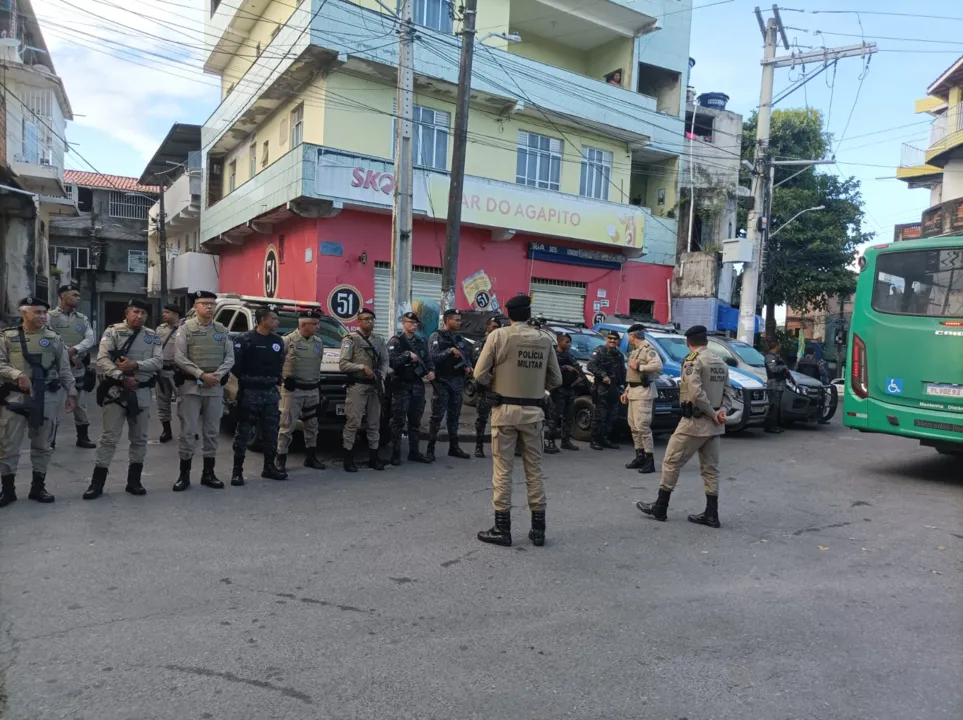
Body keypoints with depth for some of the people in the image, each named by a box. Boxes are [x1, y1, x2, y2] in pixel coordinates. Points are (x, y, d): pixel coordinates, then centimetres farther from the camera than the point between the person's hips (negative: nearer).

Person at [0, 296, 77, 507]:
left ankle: (38, 487, 20)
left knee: (43, 444, 8)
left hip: (47, 397, 2)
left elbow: (65, 369, 9)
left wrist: (71, 393, 5)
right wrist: (18, 374, -21)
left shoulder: (54, 338, 7)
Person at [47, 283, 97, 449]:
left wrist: (74, 350, -17)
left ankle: (83, 437, 20)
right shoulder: (50, 317, -3)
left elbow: (91, 339, -1)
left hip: (79, 369, 4)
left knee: (81, 405, 10)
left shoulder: (82, 318, 11)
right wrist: (70, 356, -15)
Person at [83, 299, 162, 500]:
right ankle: (97, 483, 6)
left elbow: (158, 362, -4)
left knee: (140, 438, 9)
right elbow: (102, 360, -12)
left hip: (142, 392, 4)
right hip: (116, 390, -4)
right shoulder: (113, 332, -2)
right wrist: (122, 377, -21)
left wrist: (135, 365, -19)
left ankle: (134, 481, 20)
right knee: (109, 437, -2)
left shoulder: (152, 336, 7)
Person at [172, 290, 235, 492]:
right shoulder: (186, 328, -1)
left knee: (212, 431, 8)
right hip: (190, 386, -3)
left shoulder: (222, 330, 9)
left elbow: (230, 357, 6)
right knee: (188, 431, -1)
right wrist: (201, 375, -17)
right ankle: (184, 474, 10)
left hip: (215, 387, 4)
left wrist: (218, 374, -12)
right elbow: (179, 358, -9)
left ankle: (208, 473, 18)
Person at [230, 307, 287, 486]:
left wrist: (276, 381, 10)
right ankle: (237, 470, 4)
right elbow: (235, 364, -14)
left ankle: (269, 467, 22)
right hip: (250, 392, -6)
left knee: (271, 431, 11)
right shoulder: (245, 339, -10)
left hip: (271, 392, 6)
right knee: (244, 431, -2)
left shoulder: (278, 340, 10)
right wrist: (245, 379, -5)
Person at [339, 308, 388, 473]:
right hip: (357, 386, -5)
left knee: (374, 422, 9)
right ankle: (349, 458, 1)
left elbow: (385, 361, 12)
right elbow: (343, 364, -10)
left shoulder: (379, 339, 13)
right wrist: (362, 367, -18)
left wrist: (381, 378, -3)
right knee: (353, 422, -7)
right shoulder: (351, 339, -3)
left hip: (375, 386, 5)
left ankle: (373, 456, 18)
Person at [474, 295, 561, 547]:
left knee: (502, 469, 4)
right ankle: (538, 528, 17)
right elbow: (555, 380, 6)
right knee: (534, 469, 11)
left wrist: (497, 386, 9)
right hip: (533, 411, 3)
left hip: (505, 409, -3)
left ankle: (502, 528, 8)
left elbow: (480, 375, -9)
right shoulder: (544, 340, 2)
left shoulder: (499, 335, -7)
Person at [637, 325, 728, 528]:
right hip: (715, 426, 8)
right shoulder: (722, 363, 13)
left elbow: (696, 393, -23)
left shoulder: (693, 361, -12)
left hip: (694, 422, -7)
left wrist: (713, 414, -14)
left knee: (671, 462, 3)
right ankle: (711, 514, 12)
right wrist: (721, 410, -3)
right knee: (710, 468, 11)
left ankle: (660, 507, 9)